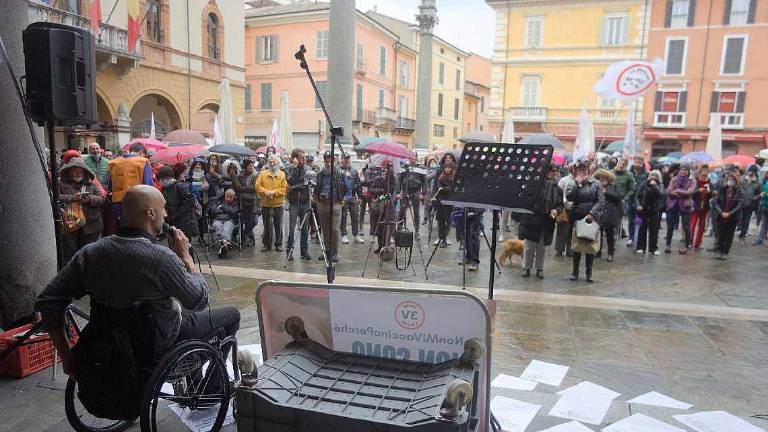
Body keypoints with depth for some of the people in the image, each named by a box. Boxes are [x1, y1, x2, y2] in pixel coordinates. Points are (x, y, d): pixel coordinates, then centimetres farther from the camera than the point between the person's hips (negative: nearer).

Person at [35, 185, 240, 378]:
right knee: (231, 314, 13)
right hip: (159, 344, -6)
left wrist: (66, 356, -2)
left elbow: (46, 302, -9)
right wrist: (185, 256, -8)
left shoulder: (90, 252, -13)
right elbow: (200, 301, -18)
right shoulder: (161, 258, -31)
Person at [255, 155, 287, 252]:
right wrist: (266, 192, -15)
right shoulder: (262, 174, 6)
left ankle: (278, 244, 15)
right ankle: (267, 244, 17)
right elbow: (258, 186, 0)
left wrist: (273, 192, -16)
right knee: (266, 225, 8)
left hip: (278, 204, -1)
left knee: (278, 225, 4)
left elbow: (284, 189, -5)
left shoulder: (282, 175, 2)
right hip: (265, 204, 1)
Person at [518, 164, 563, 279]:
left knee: (542, 247, 12)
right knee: (529, 246, 4)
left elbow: (560, 205, 12)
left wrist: (556, 210, -8)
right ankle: (526, 267, 18)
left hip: (547, 222, 3)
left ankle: (539, 269, 23)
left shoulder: (557, 189, 7)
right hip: (533, 219, -3)